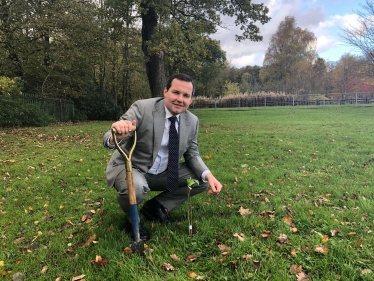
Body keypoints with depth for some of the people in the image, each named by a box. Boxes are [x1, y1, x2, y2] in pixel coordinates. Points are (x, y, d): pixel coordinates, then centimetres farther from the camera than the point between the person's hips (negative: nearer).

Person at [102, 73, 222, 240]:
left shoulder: (192, 121, -3)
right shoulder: (142, 108, -20)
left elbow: (192, 154, 5)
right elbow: (109, 140, -26)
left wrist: (208, 175, -15)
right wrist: (117, 136, -52)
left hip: (164, 173, 6)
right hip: (130, 167, -5)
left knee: (202, 180, -6)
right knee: (136, 188, -37)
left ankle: (156, 206, 7)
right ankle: (132, 219, 0)